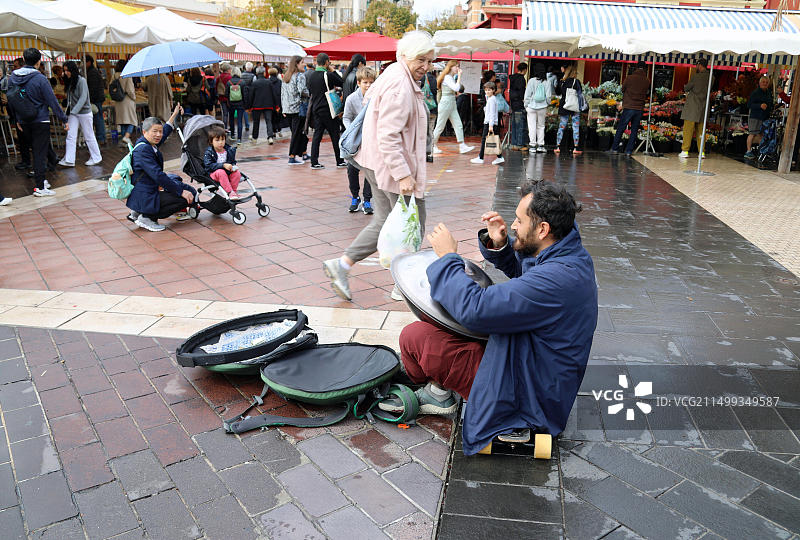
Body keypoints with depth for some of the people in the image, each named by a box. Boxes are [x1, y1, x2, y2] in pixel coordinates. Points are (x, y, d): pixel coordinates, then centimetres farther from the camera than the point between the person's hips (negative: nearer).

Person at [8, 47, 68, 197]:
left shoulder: (12, 77, 4)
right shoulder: (40, 78, -15)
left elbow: (10, 100, 11)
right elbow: (52, 101, -13)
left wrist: (17, 119, 22)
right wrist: (64, 119, -5)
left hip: (24, 121, 6)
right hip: (40, 121, -6)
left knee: (36, 151, 19)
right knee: (40, 152, -2)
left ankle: (40, 179, 25)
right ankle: (40, 187, -1)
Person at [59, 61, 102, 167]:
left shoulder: (81, 81, -12)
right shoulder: (69, 82, 9)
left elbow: (83, 98, -19)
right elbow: (69, 98, 14)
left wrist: (74, 111, -25)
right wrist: (68, 109, 3)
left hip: (84, 112, -7)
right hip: (73, 113, 7)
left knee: (88, 136, 4)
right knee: (70, 136, -1)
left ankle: (96, 157, 18)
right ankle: (69, 160, -2)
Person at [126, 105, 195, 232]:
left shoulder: (150, 144, 10)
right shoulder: (143, 149, -19)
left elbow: (165, 132, 34)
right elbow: (158, 176, -25)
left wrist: (174, 115, 41)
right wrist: (181, 191, -23)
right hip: (145, 197, -10)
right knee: (185, 198, -16)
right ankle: (147, 218, -8)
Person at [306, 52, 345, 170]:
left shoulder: (310, 76, 6)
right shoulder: (328, 75, -14)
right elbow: (342, 83, -3)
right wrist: (333, 71, 2)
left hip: (315, 109, 6)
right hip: (327, 110, -6)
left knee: (317, 135, 7)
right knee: (335, 135, 4)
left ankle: (314, 162, 3)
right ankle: (339, 161, 10)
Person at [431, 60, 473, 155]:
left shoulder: (452, 77, 15)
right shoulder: (447, 78, -14)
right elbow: (456, 88, -27)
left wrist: (457, 92, 8)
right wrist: (459, 76, -20)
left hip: (452, 104, 9)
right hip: (445, 103, -9)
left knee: (458, 125, 2)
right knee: (440, 127, 0)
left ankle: (462, 147, 0)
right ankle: (432, 146, 12)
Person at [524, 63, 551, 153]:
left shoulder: (532, 81, -9)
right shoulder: (547, 82, -4)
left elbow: (527, 95, -5)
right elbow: (548, 96, 0)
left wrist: (526, 105, 5)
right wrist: (547, 104, 16)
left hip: (532, 106, -2)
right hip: (542, 107, 2)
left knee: (532, 126, 4)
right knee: (541, 126, 12)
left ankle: (533, 146, 4)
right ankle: (540, 145, 10)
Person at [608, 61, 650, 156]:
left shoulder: (629, 78, -5)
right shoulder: (647, 81, 3)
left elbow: (623, 90, 6)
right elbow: (647, 93, 13)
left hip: (629, 108, -2)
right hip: (640, 109, 2)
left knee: (620, 128, 5)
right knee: (634, 130, 8)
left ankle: (614, 148, 6)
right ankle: (629, 151, 6)